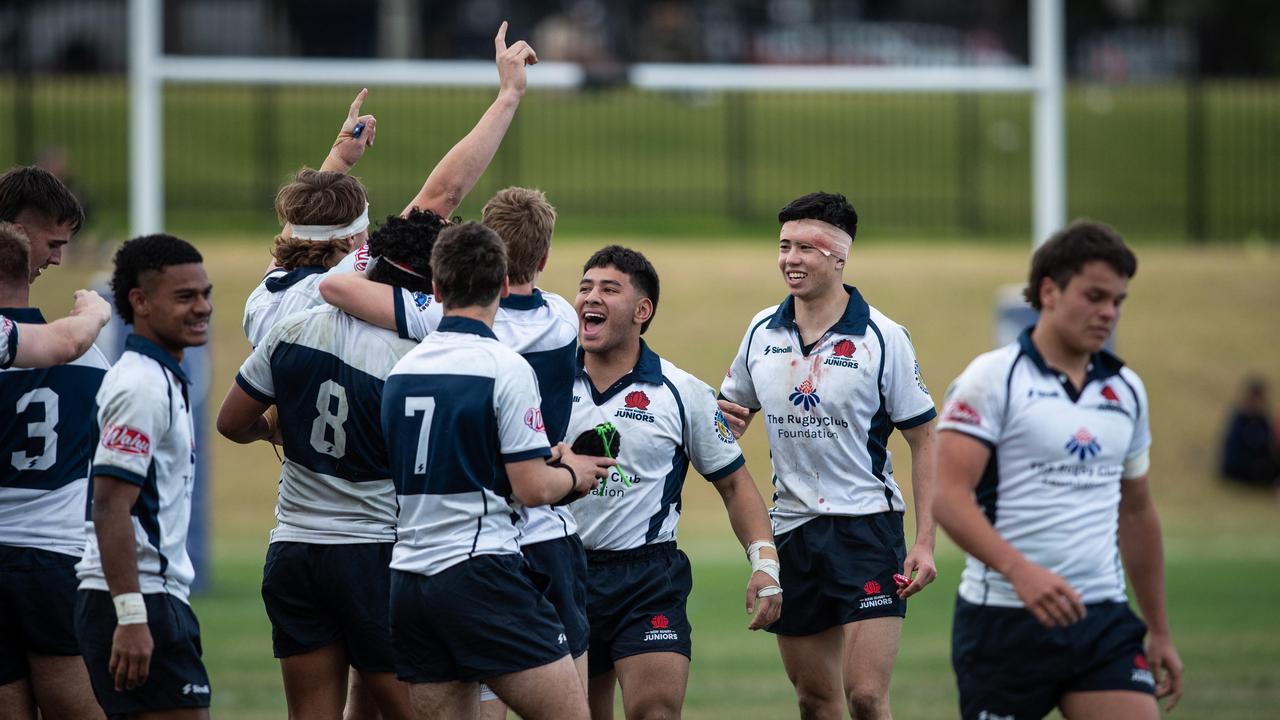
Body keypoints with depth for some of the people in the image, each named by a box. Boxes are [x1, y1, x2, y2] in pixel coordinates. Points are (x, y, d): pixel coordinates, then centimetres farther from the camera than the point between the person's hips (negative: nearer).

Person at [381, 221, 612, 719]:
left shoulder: (401, 370, 11)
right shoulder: (505, 367, -9)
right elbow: (531, 489, -11)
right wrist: (573, 473, 11)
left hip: (407, 580, 7)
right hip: (479, 573, -7)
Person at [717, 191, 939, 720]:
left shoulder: (884, 338, -7)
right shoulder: (762, 333, 6)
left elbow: (924, 441, -3)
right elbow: (732, 413, 20)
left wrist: (925, 542, -10)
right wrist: (722, 420, -6)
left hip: (867, 525, -5)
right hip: (791, 528, 5)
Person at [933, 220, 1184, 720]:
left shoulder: (1126, 391, 13)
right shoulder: (993, 379, -6)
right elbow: (948, 497, -16)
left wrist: (1160, 633, 22)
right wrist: (1019, 570, -30)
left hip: (1102, 621, 5)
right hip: (1004, 620, -5)